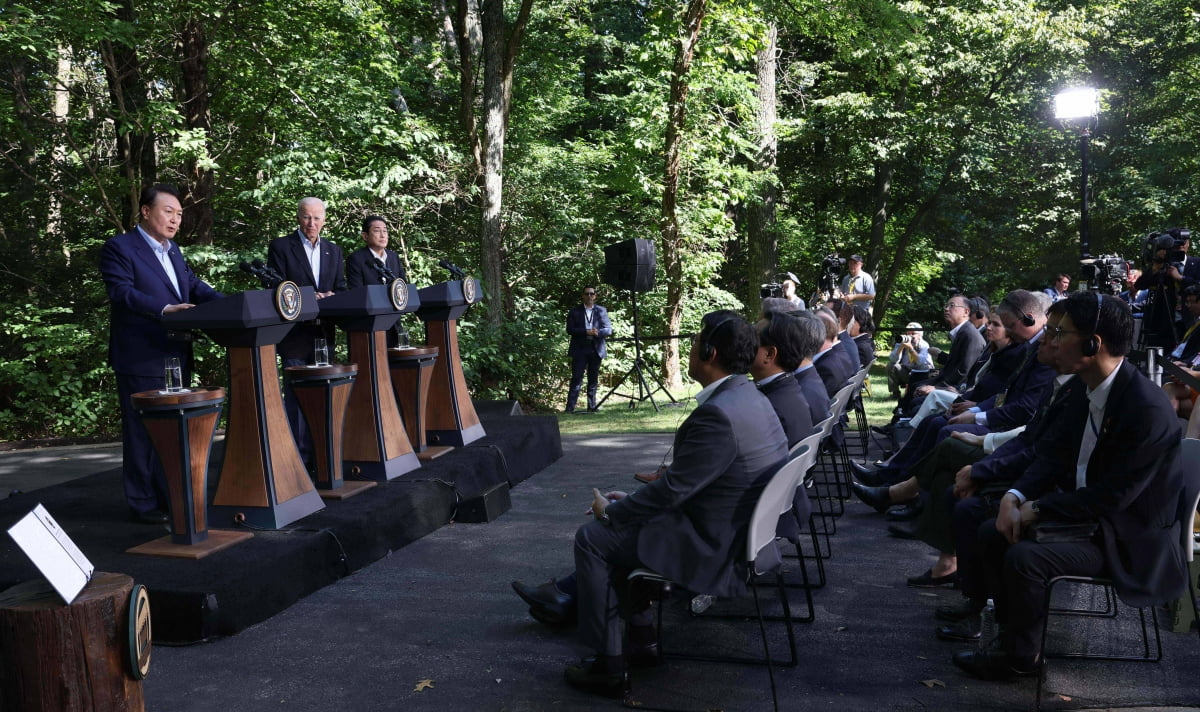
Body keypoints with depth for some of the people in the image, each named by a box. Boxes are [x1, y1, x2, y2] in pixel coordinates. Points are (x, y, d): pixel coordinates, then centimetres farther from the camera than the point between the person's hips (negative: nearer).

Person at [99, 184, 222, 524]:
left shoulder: (173, 250, 17)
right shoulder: (118, 248, -7)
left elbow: (195, 285, 11)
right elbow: (123, 292, -19)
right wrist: (164, 310, -33)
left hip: (177, 355, 8)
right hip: (142, 358, -8)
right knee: (143, 432, 0)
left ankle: (170, 496, 24)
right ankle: (144, 504, 9)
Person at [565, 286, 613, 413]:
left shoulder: (601, 311, 8)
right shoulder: (574, 311, 4)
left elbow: (609, 330, 3)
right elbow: (569, 329, -5)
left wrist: (597, 332, -18)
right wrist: (586, 332, -17)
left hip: (596, 349, 2)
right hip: (580, 349, -2)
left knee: (593, 380, 7)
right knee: (576, 380, -6)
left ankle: (592, 407, 13)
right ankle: (570, 408, -7)